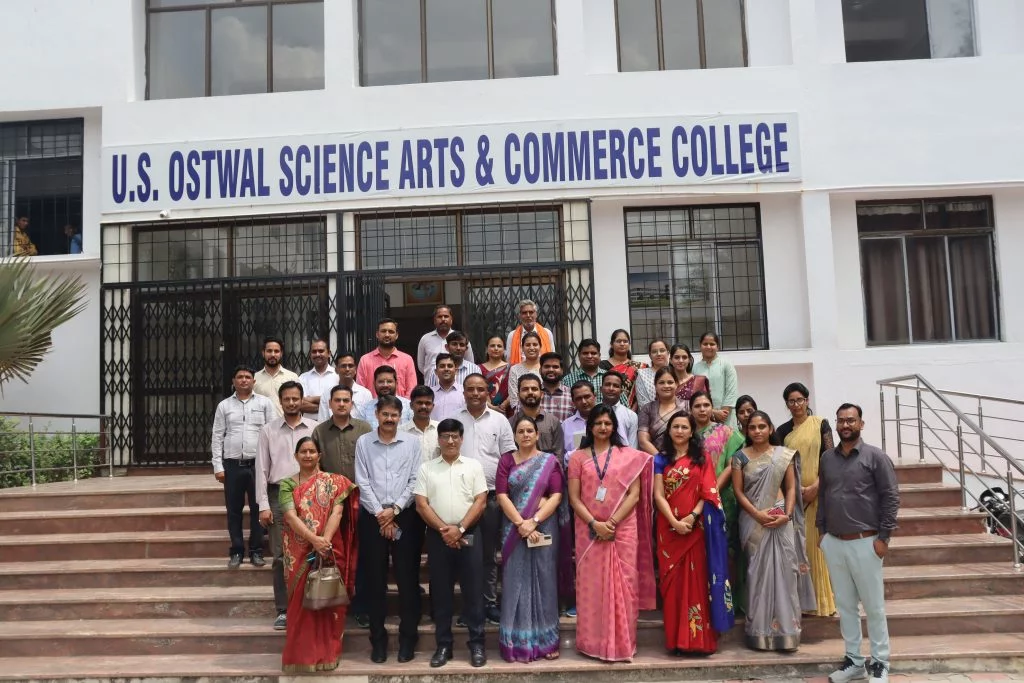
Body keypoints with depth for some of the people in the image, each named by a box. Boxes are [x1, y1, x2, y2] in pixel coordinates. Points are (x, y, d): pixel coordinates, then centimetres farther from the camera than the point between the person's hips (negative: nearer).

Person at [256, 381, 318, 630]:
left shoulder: (314, 428, 3)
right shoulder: (268, 430, 6)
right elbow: (262, 469, 4)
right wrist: (263, 505, -1)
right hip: (278, 495, 1)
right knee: (281, 556, 3)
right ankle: (283, 610, 12)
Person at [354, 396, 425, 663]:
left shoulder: (412, 441, 2)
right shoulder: (363, 442, 4)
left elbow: (415, 481, -2)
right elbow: (362, 483, -1)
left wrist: (394, 510, -10)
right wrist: (380, 514, -8)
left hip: (405, 516, -1)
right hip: (372, 517, 1)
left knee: (407, 578, 3)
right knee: (375, 579, 6)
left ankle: (408, 636, 15)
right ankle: (378, 638, 17)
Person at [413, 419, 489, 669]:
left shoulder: (474, 466, 3)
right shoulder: (426, 468, 5)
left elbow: (480, 502, -2)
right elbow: (421, 504, -1)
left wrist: (460, 529, -12)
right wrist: (443, 529, -11)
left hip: (469, 534, -1)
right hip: (437, 535, 1)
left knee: (473, 589, 2)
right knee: (440, 591, 7)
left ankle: (476, 643, 11)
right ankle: (443, 644, 17)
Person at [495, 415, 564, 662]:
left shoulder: (550, 461, 3)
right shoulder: (507, 460, 5)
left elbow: (556, 496, -5)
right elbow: (502, 496, -3)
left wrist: (534, 521, -15)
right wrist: (521, 524, -14)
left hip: (544, 527, 0)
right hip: (514, 528, 1)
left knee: (544, 580, 5)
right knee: (517, 582, 2)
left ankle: (546, 640, 14)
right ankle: (518, 642, 10)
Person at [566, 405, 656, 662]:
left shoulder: (629, 456, 4)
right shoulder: (578, 457, 5)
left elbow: (634, 495, -2)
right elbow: (574, 498, 1)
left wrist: (612, 523, -11)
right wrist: (595, 524, -12)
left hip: (623, 530, 0)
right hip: (590, 531, 1)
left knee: (622, 585, 2)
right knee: (592, 586, 4)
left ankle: (622, 643, 12)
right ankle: (593, 643, 13)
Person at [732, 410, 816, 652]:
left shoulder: (784, 455, 6)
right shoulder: (741, 457, 5)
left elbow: (791, 488, 4)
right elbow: (738, 491, 0)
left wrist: (787, 515, -10)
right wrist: (757, 514, -12)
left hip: (780, 520, 0)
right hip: (753, 521, 0)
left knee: (783, 571, -3)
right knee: (758, 573, 0)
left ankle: (785, 632, 2)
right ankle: (760, 633, 5)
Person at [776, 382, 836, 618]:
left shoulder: (821, 424, 1)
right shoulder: (783, 430, 8)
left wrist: (815, 487, -13)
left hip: (817, 493, -2)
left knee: (817, 544, 0)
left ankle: (822, 600, 11)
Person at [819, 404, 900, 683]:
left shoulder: (875, 456, -6)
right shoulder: (827, 458, 8)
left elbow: (891, 497, -8)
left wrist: (883, 537, -11)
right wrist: (821, 531, 10)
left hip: (865, 543, -4)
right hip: (833, 543, 5)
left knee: (873, 606, 5)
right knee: (845, 605, 12)